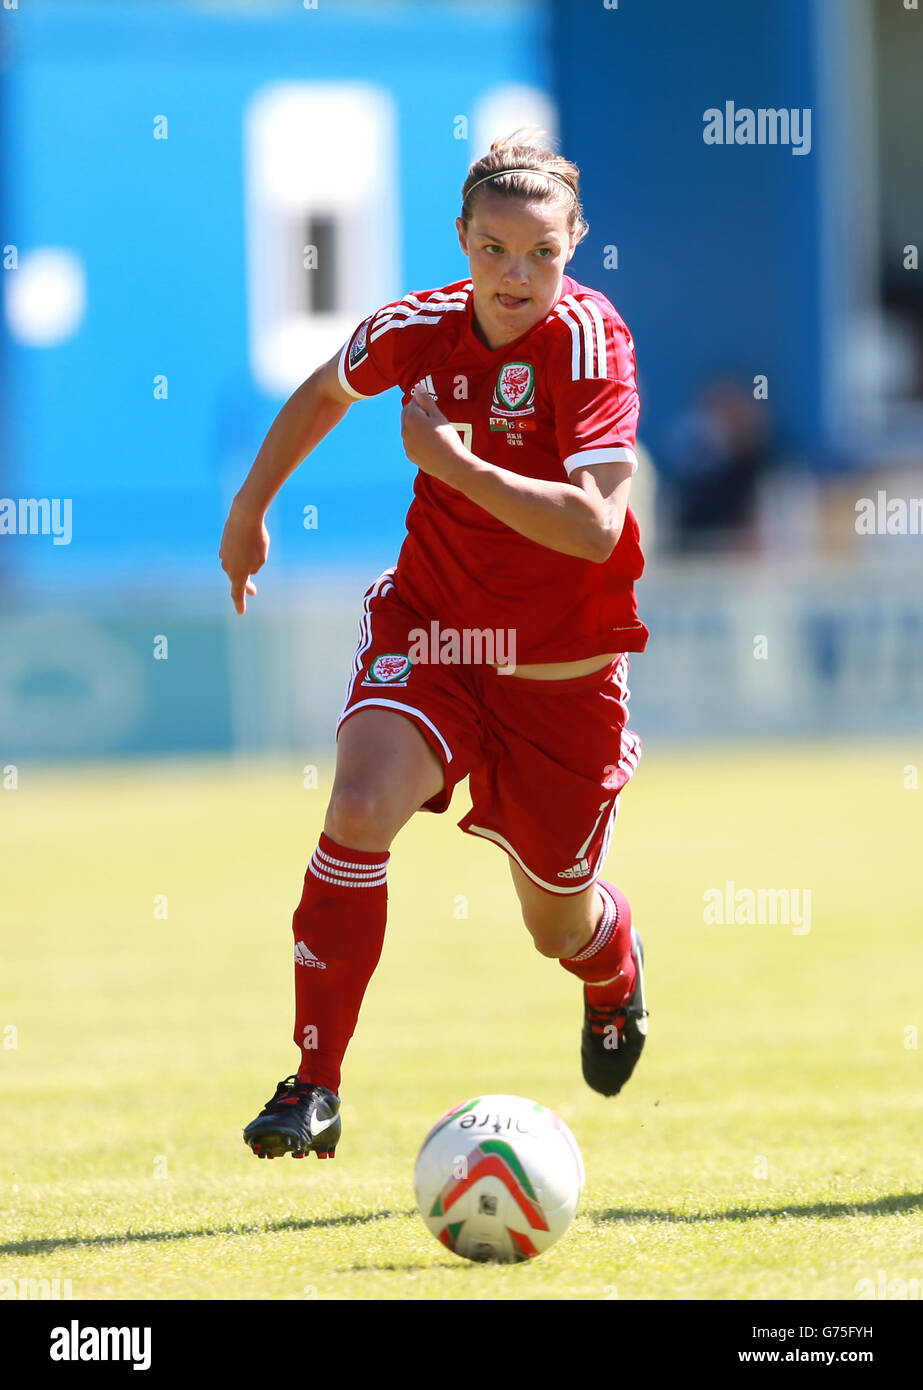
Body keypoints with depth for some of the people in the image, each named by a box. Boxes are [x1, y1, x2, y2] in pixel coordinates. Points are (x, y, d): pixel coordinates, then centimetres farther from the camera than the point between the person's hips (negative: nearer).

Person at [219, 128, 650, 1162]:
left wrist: (452, 461, -31)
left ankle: (616, 973, 53)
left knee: (558, 922, 12)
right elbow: (325, 392, 17)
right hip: (429, 624, 2)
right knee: (359, 808, -27)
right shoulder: (420, 328, -8)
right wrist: (248, 511, 22)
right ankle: (314, 1084, -20)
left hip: (563, 668, -2)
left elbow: (595, 528, -31)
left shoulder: (591, 340, -21)